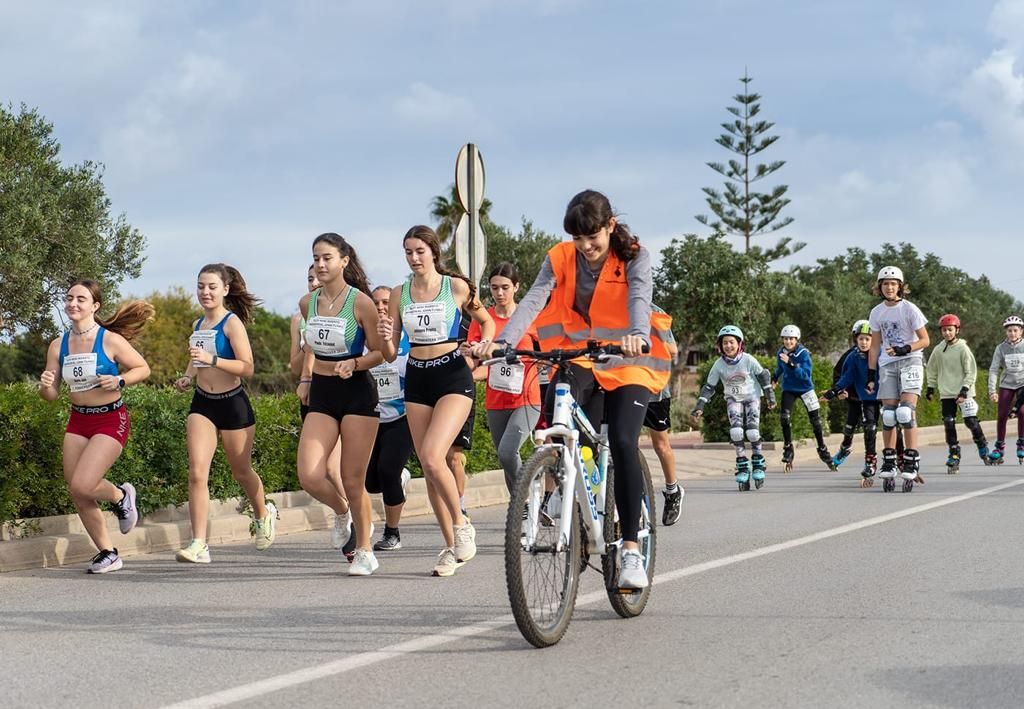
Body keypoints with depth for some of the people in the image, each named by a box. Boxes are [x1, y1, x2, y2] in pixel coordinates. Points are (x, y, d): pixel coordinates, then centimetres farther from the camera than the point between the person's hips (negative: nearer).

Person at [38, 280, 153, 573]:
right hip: (77, 421, 6)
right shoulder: (58, 346, 3)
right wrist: (45, 386, -18)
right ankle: (107, 554, 21)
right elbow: (52, 395, 5)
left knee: (81, 486, -20)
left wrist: (119, 381, -18)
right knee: (77, 495, 4)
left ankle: (120, 495, 14)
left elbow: (143, 369, -1)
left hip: (110, 420, -5)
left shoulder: (110, 340, -11)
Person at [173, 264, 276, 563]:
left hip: (232, 404, -4)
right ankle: (199, 545, -14)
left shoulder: (232, 323, -11)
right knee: (197, 473, -12)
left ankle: (263, 514, 44)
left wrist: (212, 359, -30)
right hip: (202, 404, 5)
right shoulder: (198, 325, 9)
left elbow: (247, 368, -19)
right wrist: (187, 377, 6)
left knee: (241, 471, 13)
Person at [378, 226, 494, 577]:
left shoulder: (456, 287, -3)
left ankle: (461, 525, 0)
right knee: (428, 468, 5)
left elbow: (486, 321, 13)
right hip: (416, 379, 5)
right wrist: (386, 337, -15)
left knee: (432, 457, -22)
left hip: (453, 376, -5)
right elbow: (390, 354, 7)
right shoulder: (400, 293, 6)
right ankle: (452, 547, 16)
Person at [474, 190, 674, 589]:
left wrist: (637, 336, -52)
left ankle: (631, 551, -16)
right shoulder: (561, 258, -5)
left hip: (627, 362, -2)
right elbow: (533, 300, -20)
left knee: (622, 444, -20)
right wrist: (503, 341, -38)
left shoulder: (633, 257, -10)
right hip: (581, 359, 2)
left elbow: (639, 298, -29)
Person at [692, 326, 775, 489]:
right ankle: (742, 466, -5)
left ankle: (758, 462, 8)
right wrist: (700, 406, -12)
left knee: (752, 431, -16)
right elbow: (709, 386, -5)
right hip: (733, 399, 1)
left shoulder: (748, 360, -19)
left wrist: (770, 395, 1)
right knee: (736, 431, -19)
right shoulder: (719, 365, -15)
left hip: (752, 397, -1)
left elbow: (763, 375, -2)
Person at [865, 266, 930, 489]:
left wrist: (904, 350, -21)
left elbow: (924, 340, -5)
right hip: (887, 365, 4)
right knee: (888, 414, -1)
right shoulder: (877, 313, 6)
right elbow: (875, 347, 12)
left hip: (910, 361, -4)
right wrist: (871, 375, 8)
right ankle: (888, 465, 8)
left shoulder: (909, 309, -6)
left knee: (906, 411, -16)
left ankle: (911, 464, -12)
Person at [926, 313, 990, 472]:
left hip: (964, 393, -3)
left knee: (971, 421, -4)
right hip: (946, 393, 3)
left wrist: (964, 389, -14)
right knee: (949, 423, -3)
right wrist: (930, 387, 15)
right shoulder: (938, 350, 5)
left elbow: (971, 371, -6)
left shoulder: (963, 348, -6)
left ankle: (983, 449, 18)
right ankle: (954, 455, 3)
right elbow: (932, 370, 18)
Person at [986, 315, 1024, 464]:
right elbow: (993, 369, -4)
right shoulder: (1001, 348, -4)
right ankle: (1000, 447, 8)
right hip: (1007, 384, 1)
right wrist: (992, 390, -11)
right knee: (1002, 415, -7)